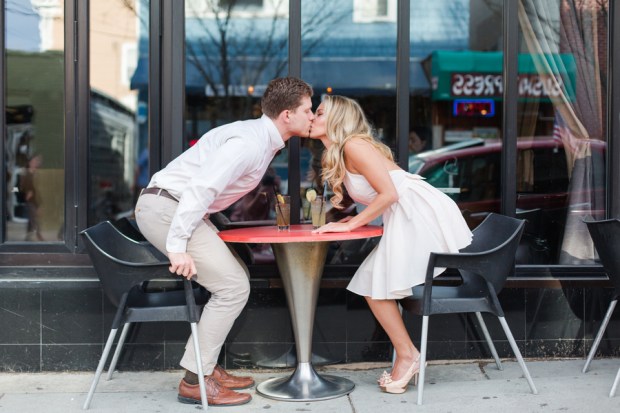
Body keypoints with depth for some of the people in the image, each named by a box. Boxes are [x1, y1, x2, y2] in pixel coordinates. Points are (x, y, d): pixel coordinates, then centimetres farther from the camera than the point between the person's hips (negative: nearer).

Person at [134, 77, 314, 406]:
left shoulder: (264, 139, 12)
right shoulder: (248, 142, -19)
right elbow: (201, 187, -28)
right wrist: (178, 246, -30)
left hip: (175, 207, 10)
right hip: (166, 208, -10)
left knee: (236, 276, 13)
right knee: (232, 287, -11)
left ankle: (206, 366, 17)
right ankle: (195, 381, -3)